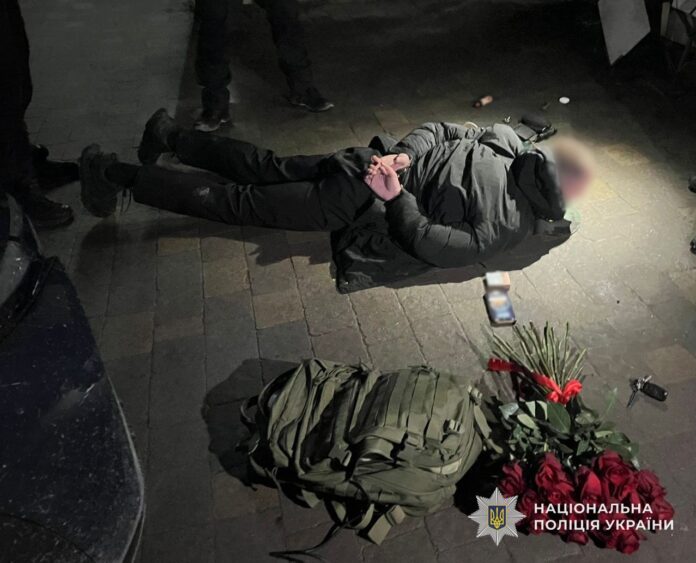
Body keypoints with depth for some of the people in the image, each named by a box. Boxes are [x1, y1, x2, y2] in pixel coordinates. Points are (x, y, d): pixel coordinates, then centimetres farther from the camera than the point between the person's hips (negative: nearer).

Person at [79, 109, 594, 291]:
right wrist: (398, 199, -9)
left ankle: (172, 136, 33)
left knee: (268, 168, 22)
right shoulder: (511, 224, -12)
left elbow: (437, 130, 13)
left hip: (373, 163, 6)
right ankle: (117, 175, 10)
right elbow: (429, 245, -20)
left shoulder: (508, 139, 8)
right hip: (362, 206, -6)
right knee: (244, 202, 2)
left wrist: (400, 154, 0)